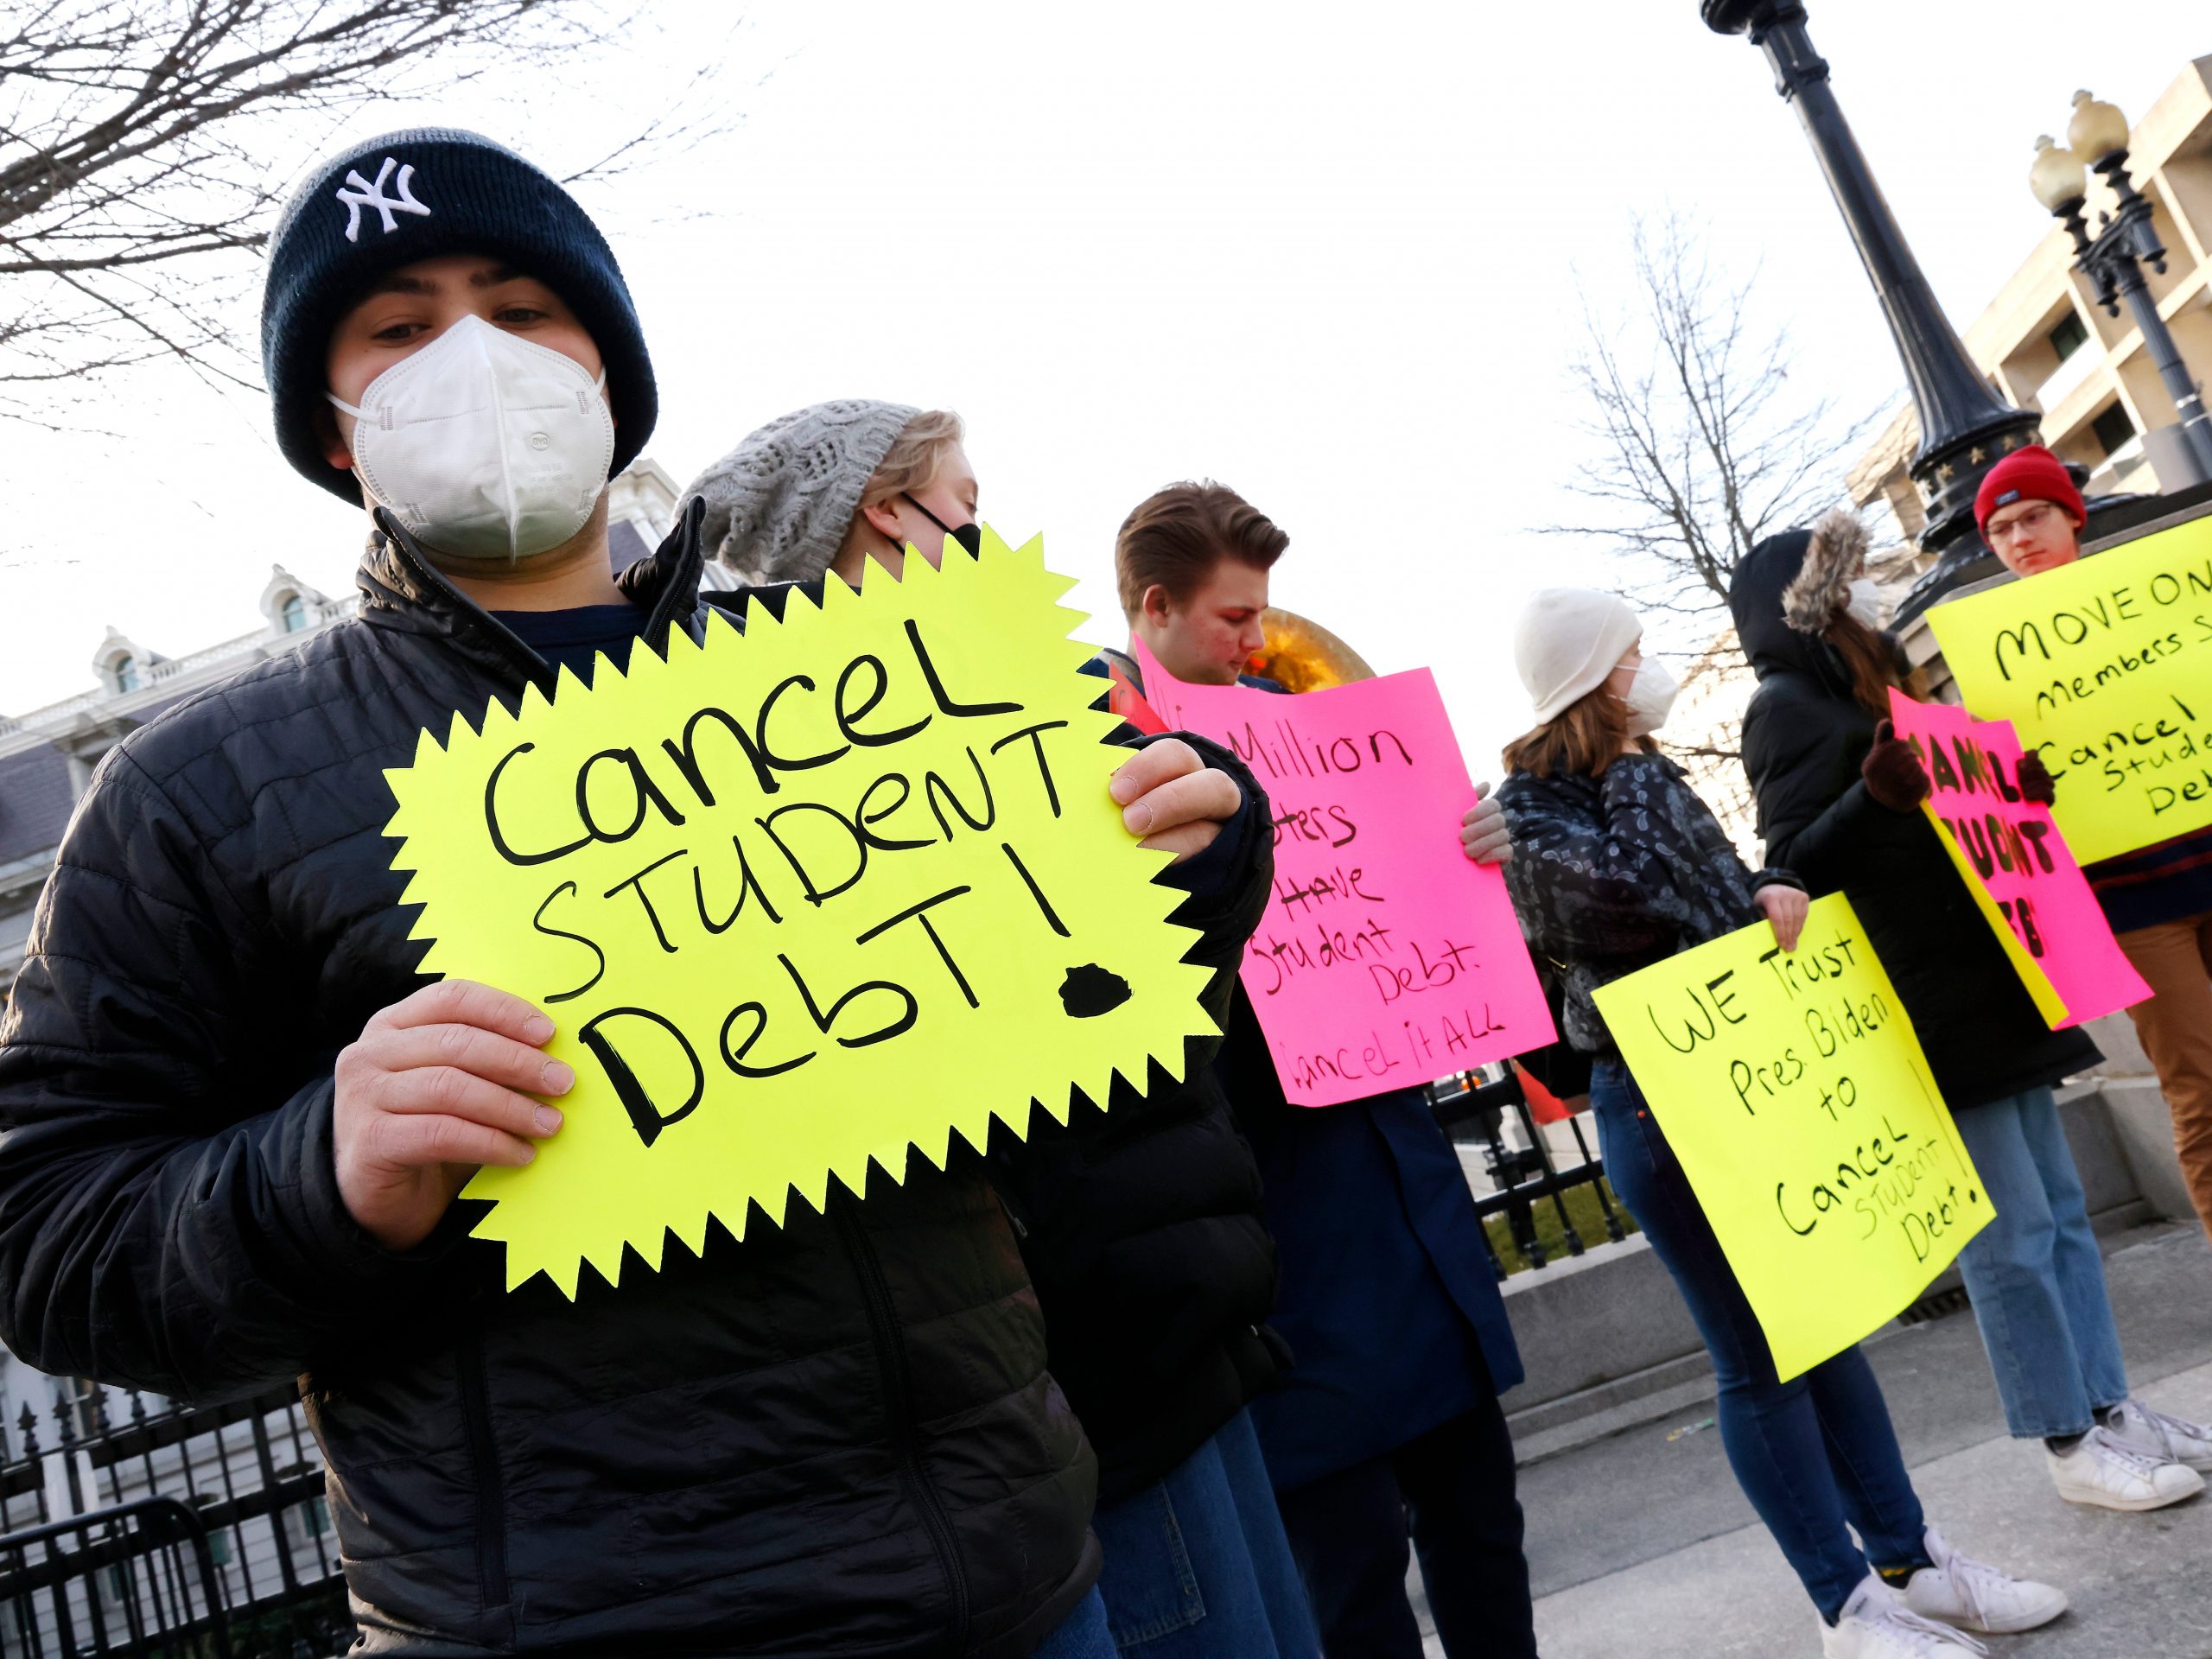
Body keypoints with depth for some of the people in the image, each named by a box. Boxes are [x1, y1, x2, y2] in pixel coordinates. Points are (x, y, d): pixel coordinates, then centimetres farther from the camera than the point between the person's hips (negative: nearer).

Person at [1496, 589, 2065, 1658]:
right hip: (1658, 1106, -8)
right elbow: (1634, 892, -27)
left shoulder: (1645, 775, 14)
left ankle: (1908, 1559, 29)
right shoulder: (1534, 808, -12)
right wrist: (1629, 765, -14)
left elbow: (1720, 884, 19)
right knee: (1760, 1359, 1)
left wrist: (1771, 890, -2)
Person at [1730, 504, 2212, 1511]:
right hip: (1925, 1008, -9)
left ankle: (2108, 1405, 24)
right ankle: (2068, 1443, 9)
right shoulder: (1786, 706, -9)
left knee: (2059, 1208, 14)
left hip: (1989, 986, 9)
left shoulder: (1867, 688, 18)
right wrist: (1873, 794, -32)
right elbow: (1794, 863, -17)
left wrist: (2021, 790, 8)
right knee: (2010, 1233, -3)